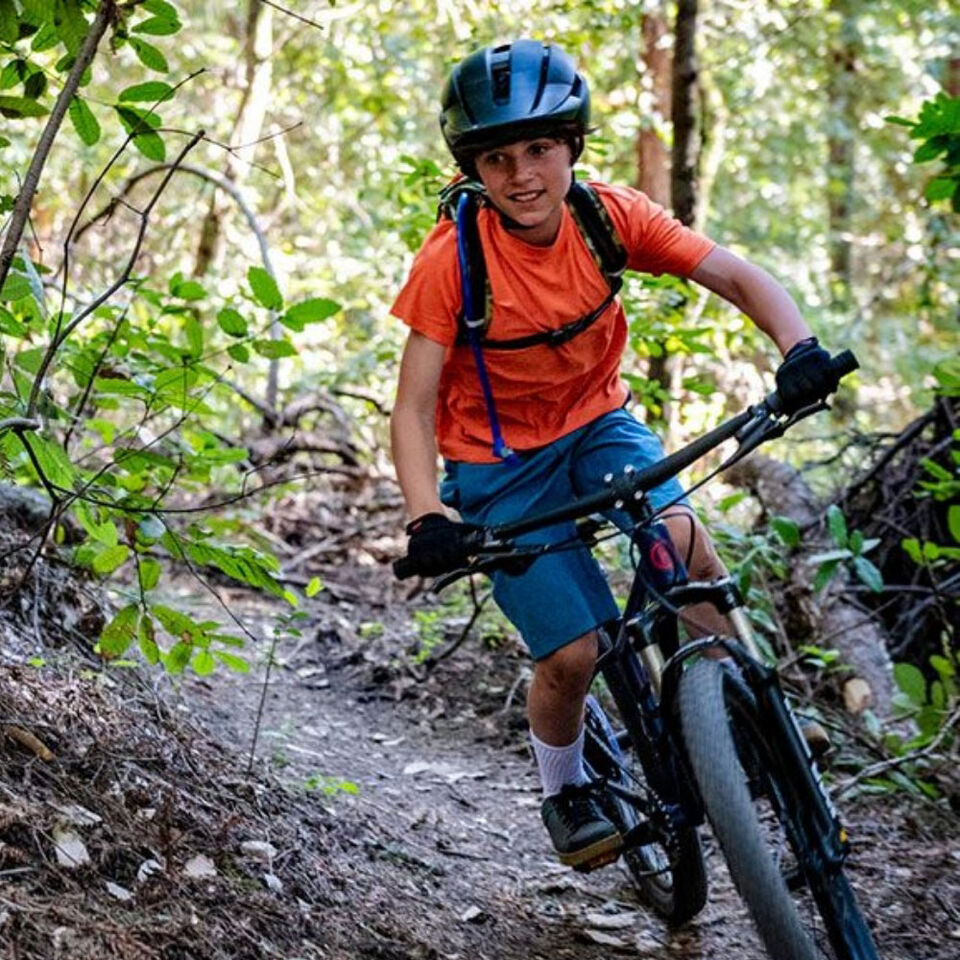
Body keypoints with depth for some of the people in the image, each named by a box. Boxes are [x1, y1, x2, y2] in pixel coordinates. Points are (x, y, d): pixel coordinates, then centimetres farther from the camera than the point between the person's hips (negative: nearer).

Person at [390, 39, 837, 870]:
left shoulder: (612, 217, -14)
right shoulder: (452, 260, -23)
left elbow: (738, 277, -15)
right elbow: (412, 410, -22)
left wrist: (799, 347, -35)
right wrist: (428, 519, -38)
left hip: (596, 425, 3)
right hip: (498, 462, -2)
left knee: (681, 541, -28)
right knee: (572, 652, -11)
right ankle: (566, 792, 19)